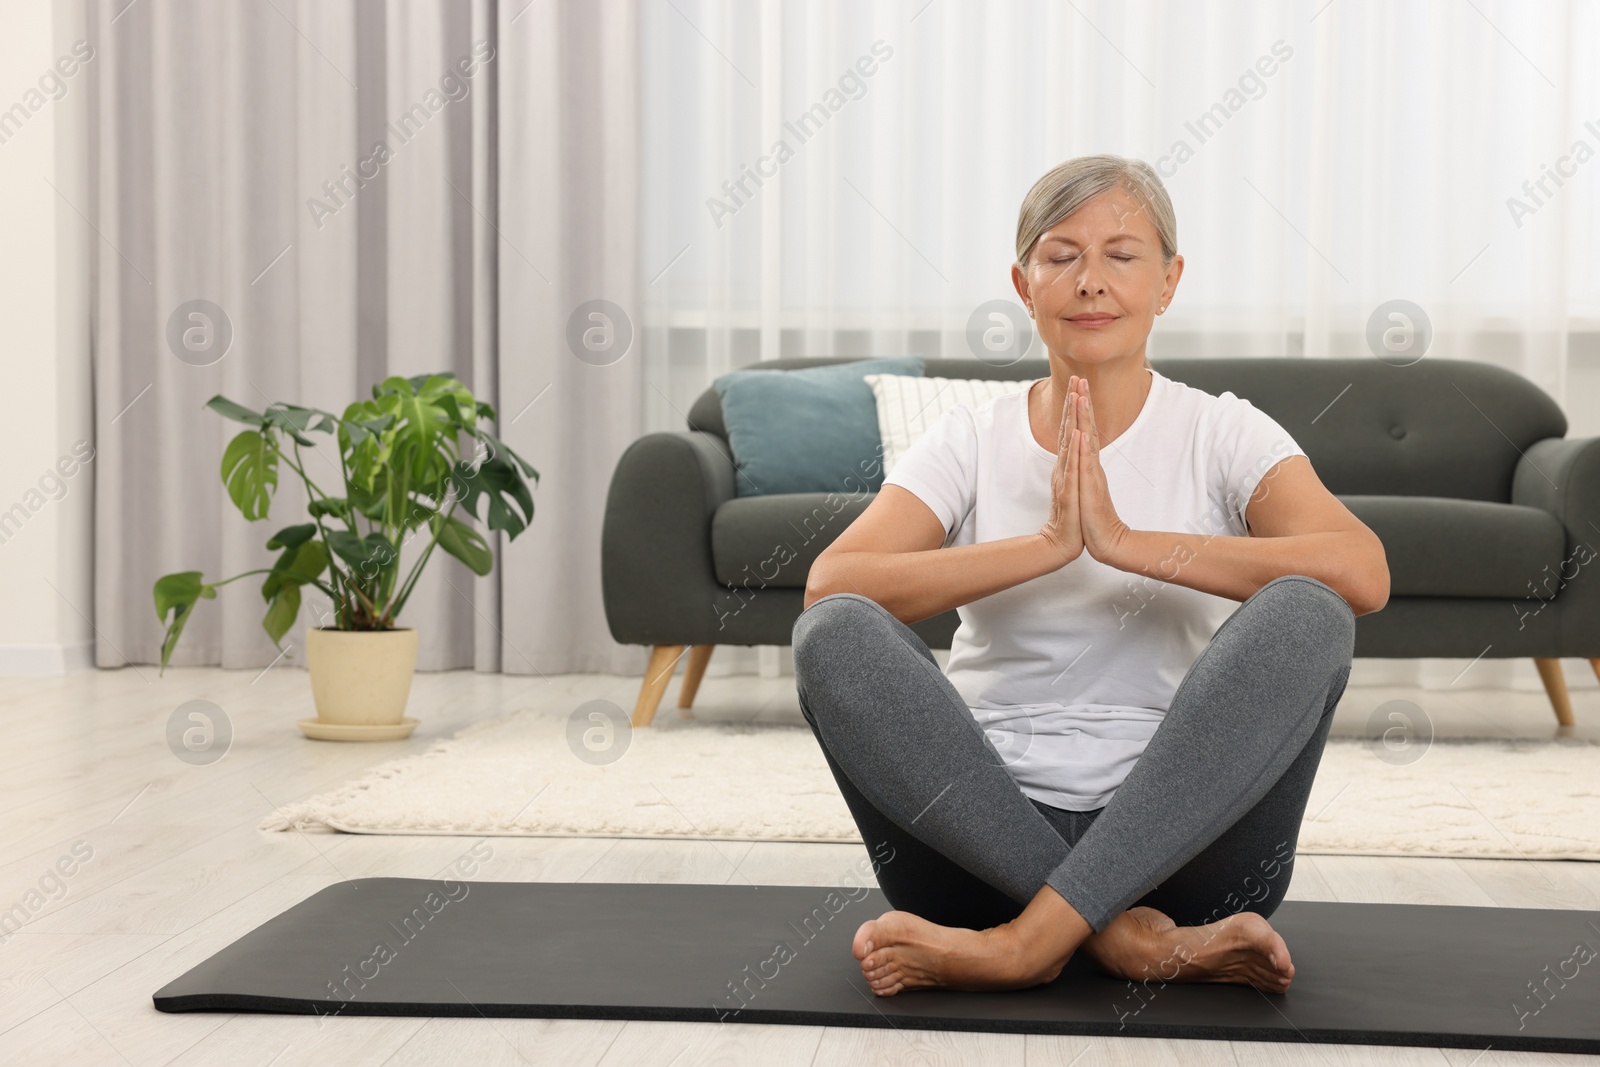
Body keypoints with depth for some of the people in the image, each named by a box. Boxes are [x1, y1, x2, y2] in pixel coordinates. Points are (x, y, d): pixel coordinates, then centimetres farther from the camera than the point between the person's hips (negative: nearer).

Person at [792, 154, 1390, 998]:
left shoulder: (1223, 434, 5)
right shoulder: (970, 439, 8)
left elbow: (1362, 573, -16)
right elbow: (830, 583, -11)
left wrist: (1126, 542, -20)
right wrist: (1046, 545, -20)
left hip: (1177, 842, -1)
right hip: (985, 840, 1)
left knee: (1307, 612, -26)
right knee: (832, 632, -23)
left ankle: (1030, 939, -29)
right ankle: (1125, 930, -26)